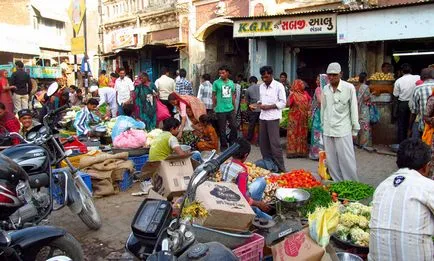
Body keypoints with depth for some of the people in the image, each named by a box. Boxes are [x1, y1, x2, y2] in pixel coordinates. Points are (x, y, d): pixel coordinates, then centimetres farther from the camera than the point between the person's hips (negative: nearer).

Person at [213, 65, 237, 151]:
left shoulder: (231, 83, 8)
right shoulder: (216, 83, -5)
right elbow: (213, 96, 0)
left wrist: (234, 107, 14)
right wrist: (215, 107, -1)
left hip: (230, 109, 4)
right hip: (220, 110, -4)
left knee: (234, 127, 9)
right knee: (222, 129, 4)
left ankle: (232, 143, 28)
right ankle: (223, 146, 18)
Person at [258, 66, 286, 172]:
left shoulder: (279, 86, -6)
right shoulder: (261, 86, 13)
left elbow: (283, 103, -8)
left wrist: (269, 106, -15)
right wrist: (259, 104, -1)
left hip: (273, 117, -6)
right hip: (263, 117, 6)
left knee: (275, 143, -8)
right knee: (263, 142, 9)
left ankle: (280, 168, -1)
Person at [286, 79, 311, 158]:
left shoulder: (305, 93, 6)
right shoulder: (293, 94, -8)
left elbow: (310, 100, 17)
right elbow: (288, 104, -16)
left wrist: (309, 110, 6)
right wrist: (290, 95, -25)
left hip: (303, 117, 5)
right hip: (294, 117, -5)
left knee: (302, 133, 9)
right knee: (293, 134, -3)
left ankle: (301, 151, 18)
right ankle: (292, 151, 3)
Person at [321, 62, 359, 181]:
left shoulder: (349, 88, -7)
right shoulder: (325, 89, 6)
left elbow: (353, 109, -3)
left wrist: (354, 129, -2)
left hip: (343, 130, -4)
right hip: (328, 131, 5)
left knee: (347, 160, -2)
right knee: (331, 160, 10)